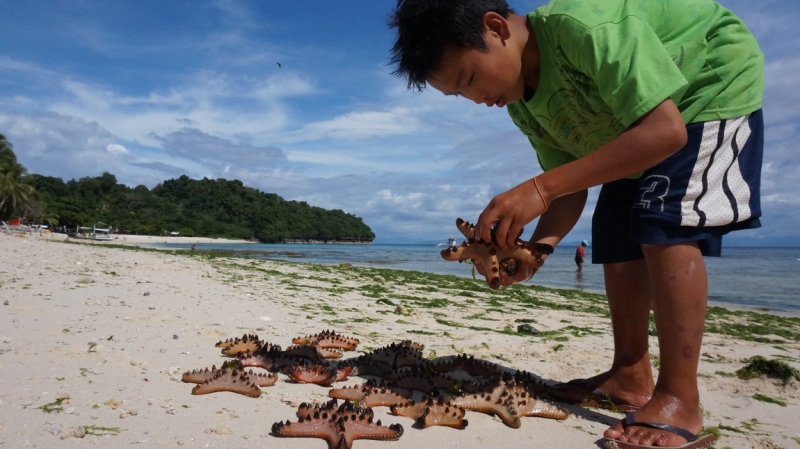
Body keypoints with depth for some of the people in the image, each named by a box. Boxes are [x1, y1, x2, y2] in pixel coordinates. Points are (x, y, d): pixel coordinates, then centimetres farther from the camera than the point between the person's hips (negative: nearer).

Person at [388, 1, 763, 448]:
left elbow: (665, 130, -40)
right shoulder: (523, 107, -11)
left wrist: (539, 189, -43)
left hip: (718, 81, -8)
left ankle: (679, 401, -18)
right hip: (638, 129, 8)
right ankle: (631, 377, 10)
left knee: (665, 223, -25)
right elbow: (571, 185, -8)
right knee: (615, 237, 1)